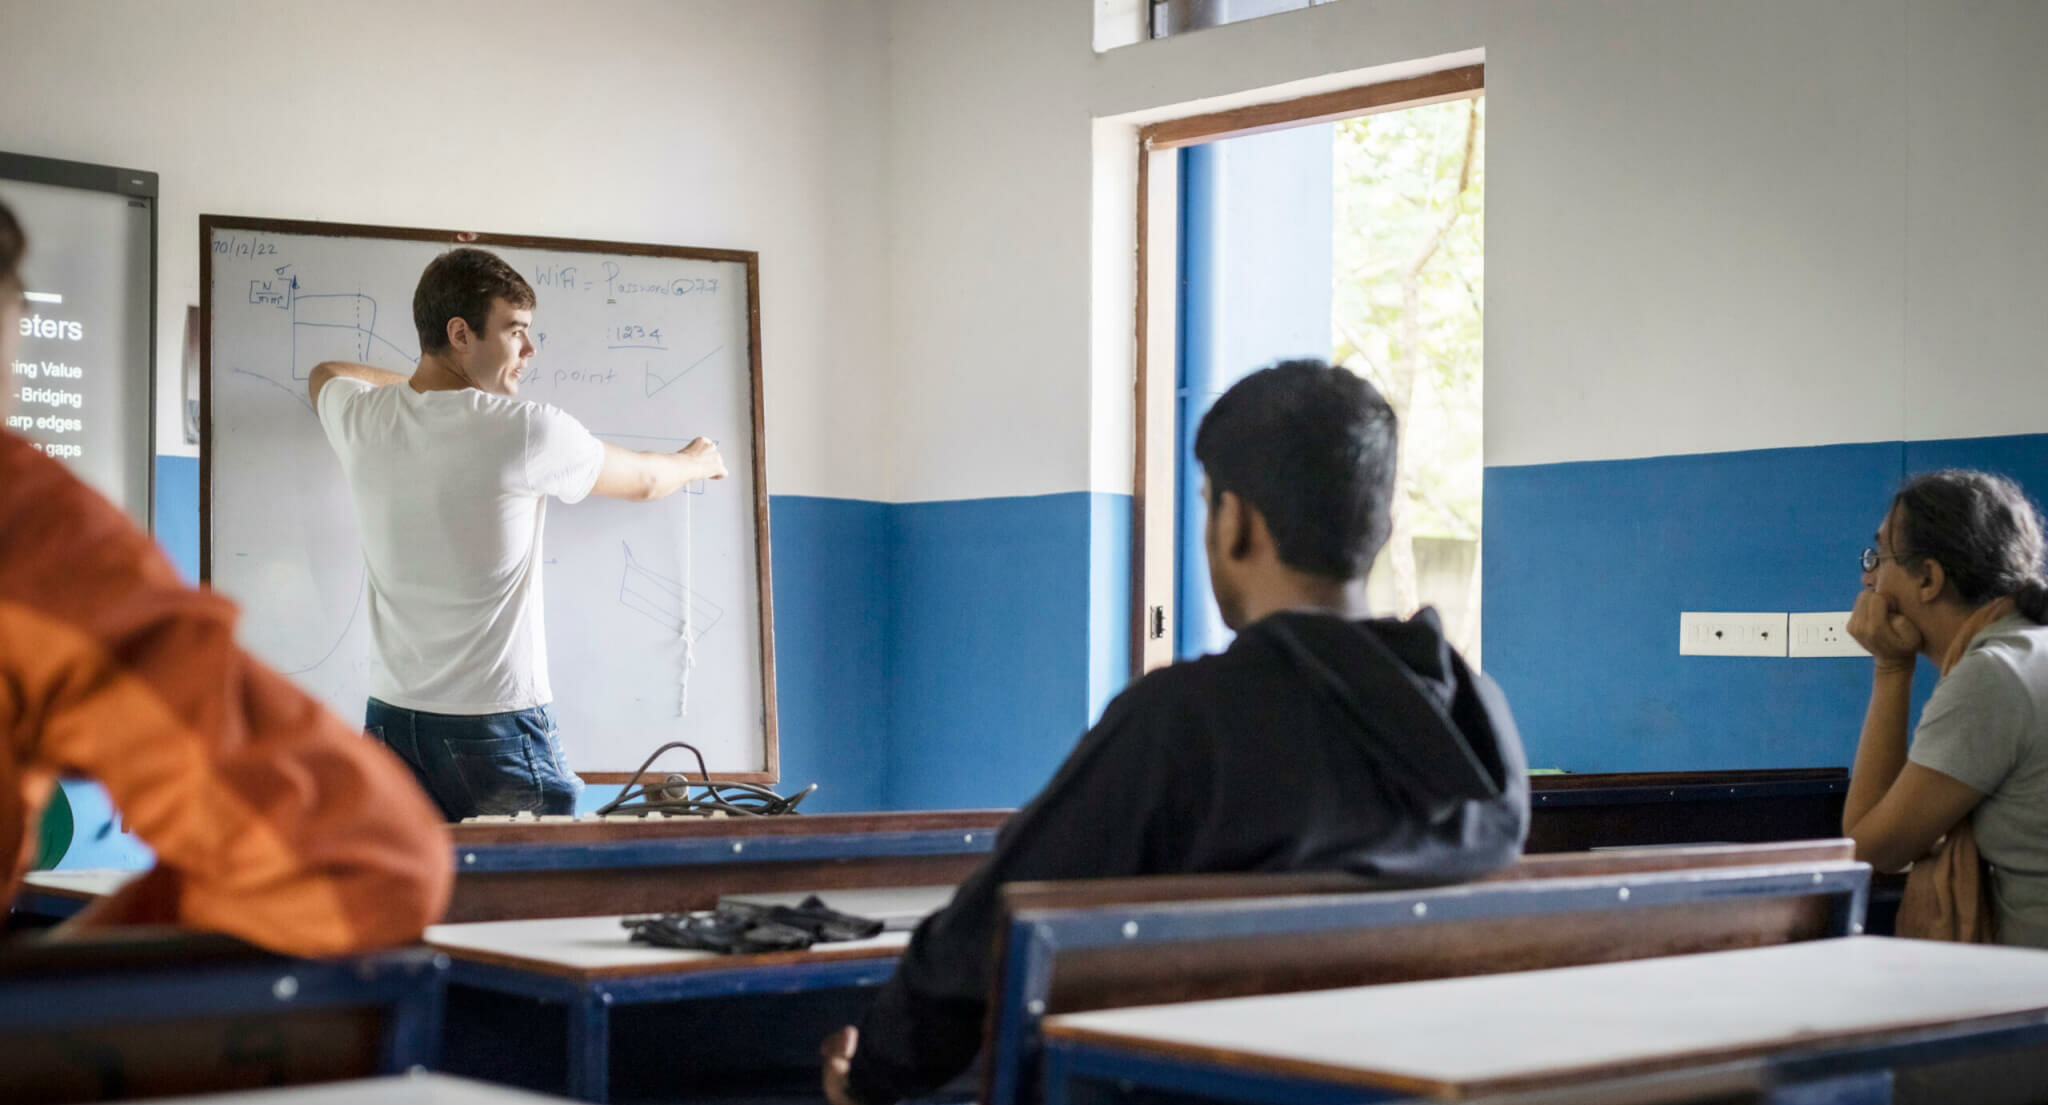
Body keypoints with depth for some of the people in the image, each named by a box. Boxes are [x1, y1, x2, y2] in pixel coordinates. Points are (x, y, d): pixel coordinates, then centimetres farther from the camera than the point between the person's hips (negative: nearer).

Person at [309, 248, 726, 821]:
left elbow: (326, 374, 32)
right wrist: (695, 462, 32)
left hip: (392, 722, 5)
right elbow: (643, 481, 11)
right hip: (496, 730, -5)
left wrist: (424, 385, 39)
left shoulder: (361, 421, 4)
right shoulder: (527, 433, -9)